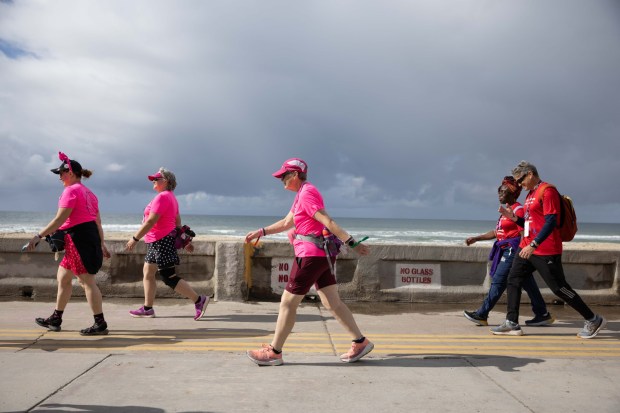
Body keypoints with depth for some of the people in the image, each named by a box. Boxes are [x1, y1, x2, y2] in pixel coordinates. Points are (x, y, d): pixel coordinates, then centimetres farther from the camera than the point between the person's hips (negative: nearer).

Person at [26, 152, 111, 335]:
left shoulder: (71, 190, -10)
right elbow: (97, 221, 18)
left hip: (78, 238, -10)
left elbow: (59, 219, -17)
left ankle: (100, 324, -5)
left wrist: (38, 236, -14)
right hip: (90, 236, 10)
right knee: (62, 277, 17)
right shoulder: (88, 192, 19)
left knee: (87, 281, -7)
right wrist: (101, 244, 21)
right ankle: (55, 320, 26)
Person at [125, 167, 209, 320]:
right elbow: (178, 221, 19)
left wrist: (135, 239, -20)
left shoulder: (162, 197, -17)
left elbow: (150, 221, -23)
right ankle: (147, 309, 19)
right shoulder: (170, 197, 16)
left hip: (162, 241, -11)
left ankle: (199, 300, -8)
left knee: (169, 277, -9)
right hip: (157, 242, 11)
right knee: (148, 273, 13)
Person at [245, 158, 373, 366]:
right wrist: (261, 232, 22)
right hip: (321, 255, 10)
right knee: (332, 302, 10)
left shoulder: (307, 194, -13)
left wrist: (352, 243, -24)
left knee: (288, 302, -1)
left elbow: (328, 222, -21)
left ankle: (274, 352, 9)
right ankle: (360, 342, 13)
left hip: (311, 255, -10)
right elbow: (287, 222, 25)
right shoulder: (302, 194, 18)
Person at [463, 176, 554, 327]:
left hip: (513, 250, -10)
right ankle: (543, 315, 17)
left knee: (498, 282, -6)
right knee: (528, 284, 12)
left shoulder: (518, 209, -11)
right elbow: (497, 232, 22)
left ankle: (481, 315, -2)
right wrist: (476, 238, 19)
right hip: (506, 250, 10)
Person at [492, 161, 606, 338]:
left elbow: (551, 222, -21)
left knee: (559, 287, -3)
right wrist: (513, 217, 6)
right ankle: (512, 324, 7)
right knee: (513, 280, 4)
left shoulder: (547, 191, -13)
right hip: (527, 248, 9)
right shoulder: (530, 194, 16)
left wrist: (533, 245, -25)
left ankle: (593, 320, 11)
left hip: (546, 252, -9)